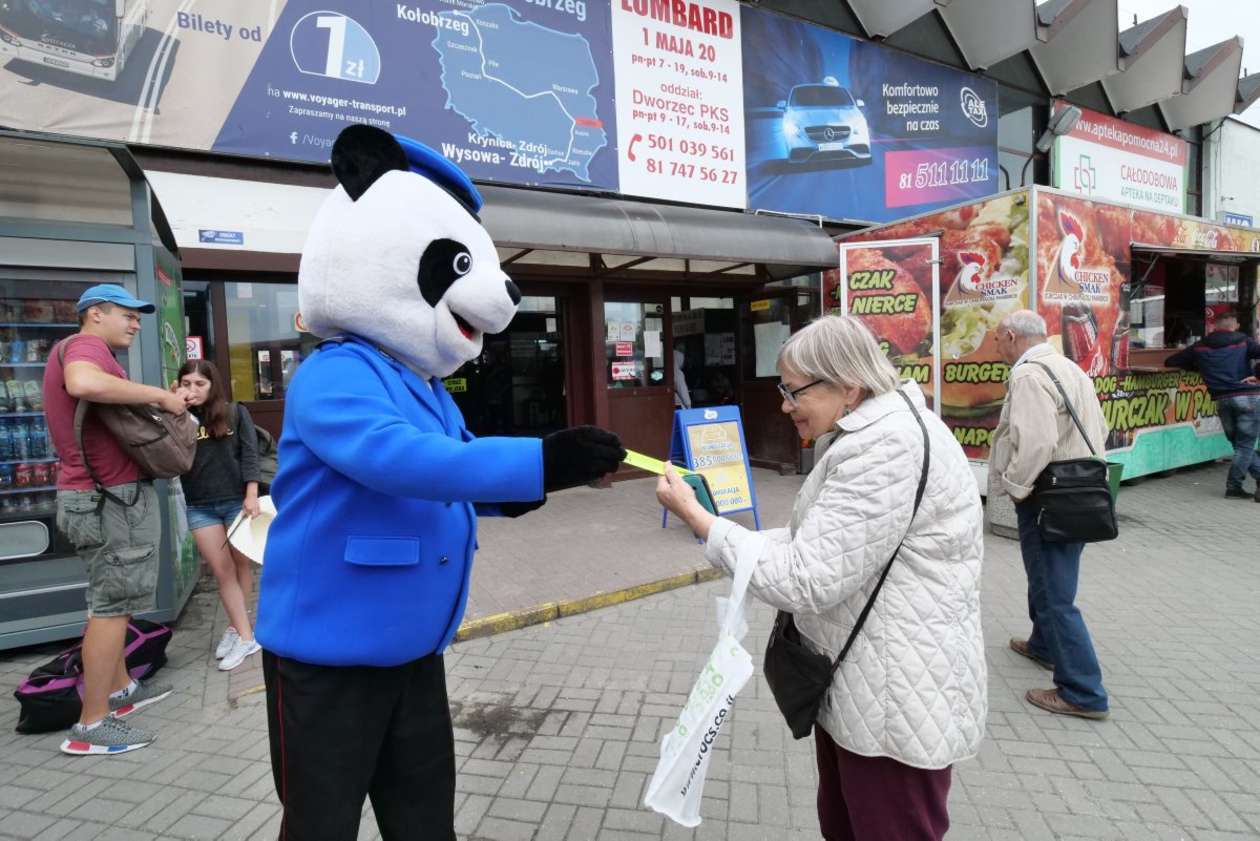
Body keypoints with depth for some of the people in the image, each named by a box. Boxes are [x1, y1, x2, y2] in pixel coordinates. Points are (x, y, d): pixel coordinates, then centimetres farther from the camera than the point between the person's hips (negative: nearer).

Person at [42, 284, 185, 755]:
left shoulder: (75, 350, 20)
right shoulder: (85, 345, -13)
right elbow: (85, 384, -37)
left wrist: (149, 404, 7)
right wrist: (158, 395, -27)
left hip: (98, 495, 11)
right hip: (110, 498, -11)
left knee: (110, 599, 19)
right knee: (112, 605, -4)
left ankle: (120, 689, 33)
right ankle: (92, 726, 5)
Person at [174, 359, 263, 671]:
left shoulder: (235, 413, 0)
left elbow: (249, 455, -3)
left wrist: (251, 496, -11)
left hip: (237, 500, -1)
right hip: (200, 507, 1)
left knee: (241, 564, 10)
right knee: (222, 570, 1)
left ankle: (236, 627, 27)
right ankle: (247, 636, 7)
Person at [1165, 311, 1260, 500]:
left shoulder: (1200, 347, 12)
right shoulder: (1243, 342, 8)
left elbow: (1170, 362, 18)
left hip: (1222, 400, 2)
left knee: (1239, 444, 14)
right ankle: (1233, 487, 4)